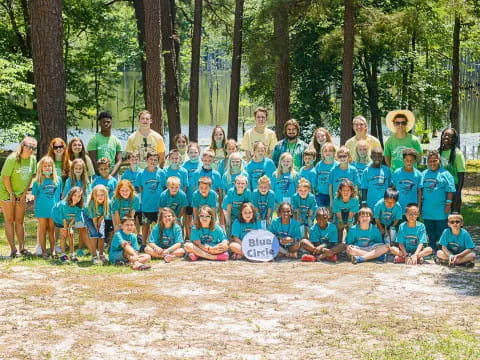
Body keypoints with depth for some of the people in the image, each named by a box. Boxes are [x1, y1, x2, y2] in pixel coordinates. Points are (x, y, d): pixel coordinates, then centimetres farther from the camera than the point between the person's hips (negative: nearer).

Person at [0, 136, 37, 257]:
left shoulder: (32, 159, -4)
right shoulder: (12, 159, -20)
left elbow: (30, 177, 4)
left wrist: (24, 194, 1)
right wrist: (11, 194, -12)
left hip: (20, 194, 5)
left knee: (19, 221, 8)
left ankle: (22, 248, 13)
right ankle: (12, 249, 3)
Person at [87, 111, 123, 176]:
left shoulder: (116, 141, 11)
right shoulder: (94, 139, 1)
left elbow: (119, 161, 4)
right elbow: (93, 161, -5)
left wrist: (111, 175, -12)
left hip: (113, 176, 3)